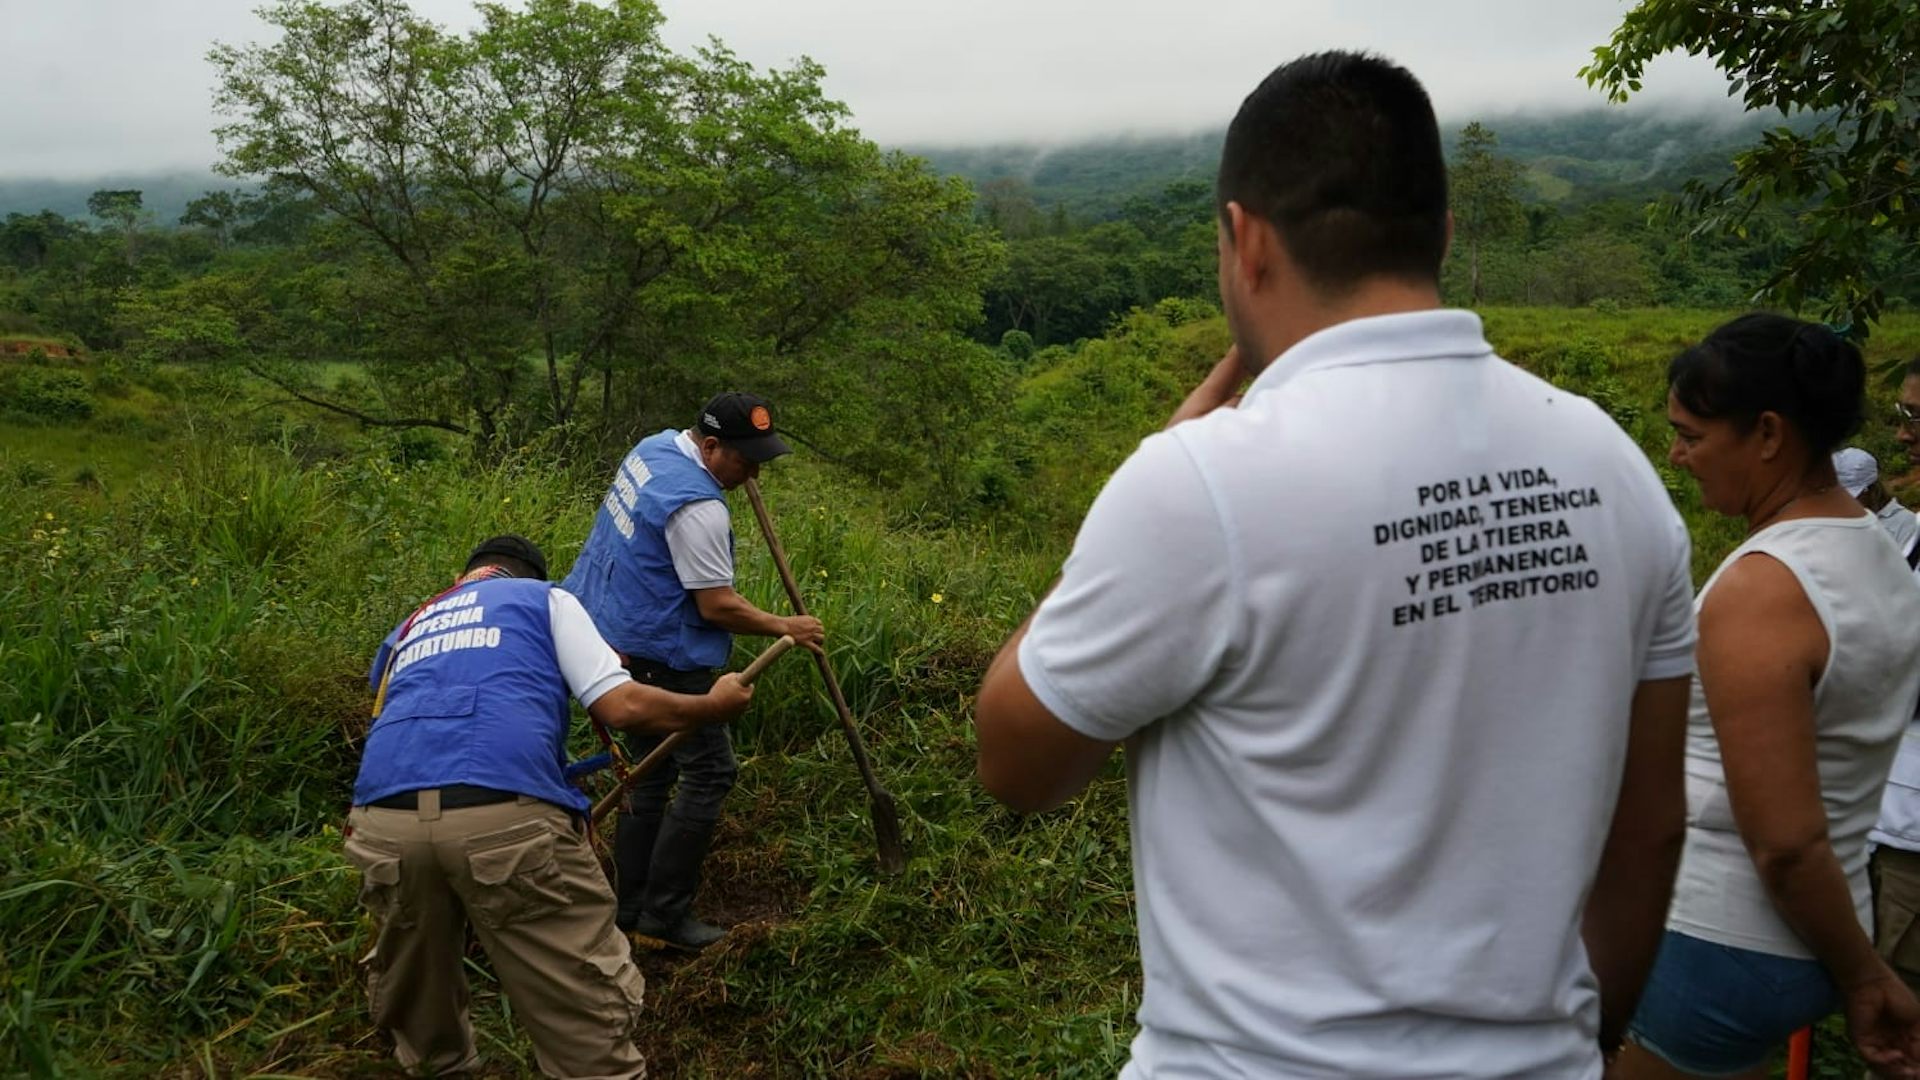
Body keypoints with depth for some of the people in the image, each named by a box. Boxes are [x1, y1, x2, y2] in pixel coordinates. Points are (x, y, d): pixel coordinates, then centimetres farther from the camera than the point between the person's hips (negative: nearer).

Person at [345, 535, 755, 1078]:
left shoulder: (407, 629, 35)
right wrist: (714, 706, 25)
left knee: (410, 984, 29)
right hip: (506, 817, -5)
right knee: (589, 1006, 6)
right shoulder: (546, 598, 22)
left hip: (385, 823, 5)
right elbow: (623, 706, 9)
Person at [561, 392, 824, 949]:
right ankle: (666, 910, 2)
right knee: (709, 774, -2)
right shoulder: (697, 507, -25)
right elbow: (717, 606, -21)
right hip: (661, 658, -10)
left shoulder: (656, 445, 5)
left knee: (650, 772, 16)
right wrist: (784, 627, -9)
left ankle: (631, 905, 23)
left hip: (617, 636, 10)